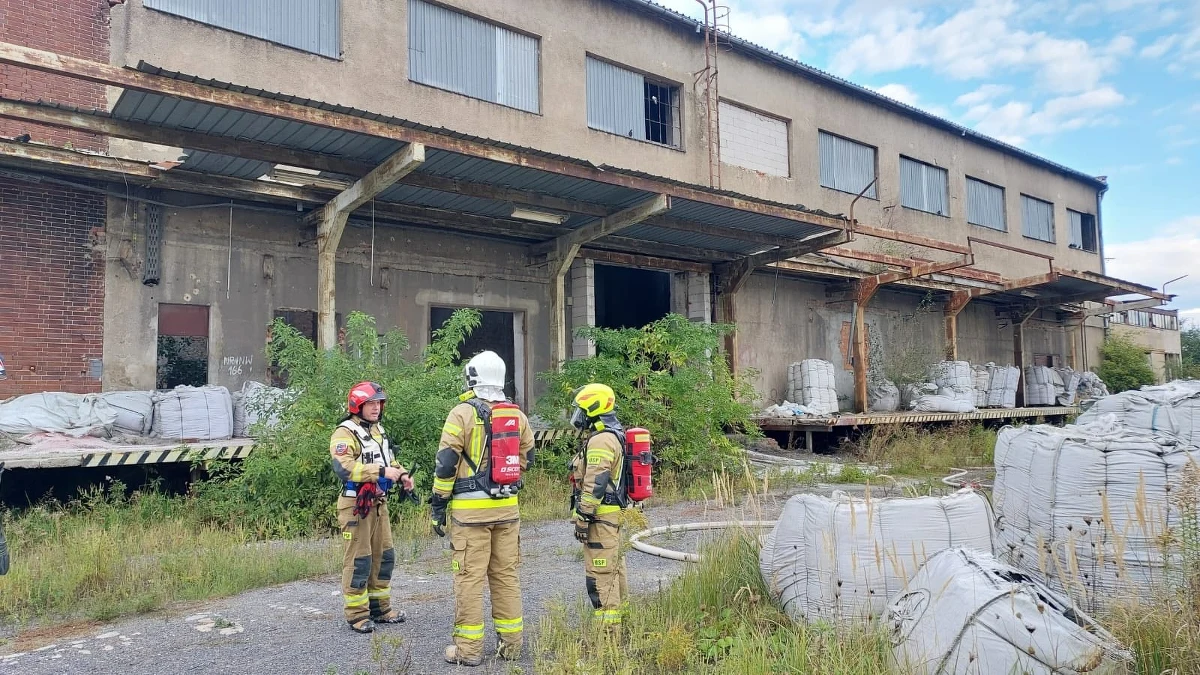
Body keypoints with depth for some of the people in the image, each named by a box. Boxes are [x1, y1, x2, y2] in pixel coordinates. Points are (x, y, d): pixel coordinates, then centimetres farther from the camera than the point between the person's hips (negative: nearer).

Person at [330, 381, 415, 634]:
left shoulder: (378, 430, 15)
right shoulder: (345, 433, -13)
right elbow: (343, 468, -27)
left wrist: (402, 474, 3)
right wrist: (381, 471, -31)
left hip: (379, 503, 9)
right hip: (356, 505, -9)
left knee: (383, 556, 14)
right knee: (358, 560, -1)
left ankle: (380, 608, 26)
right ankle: (356, 614, 10)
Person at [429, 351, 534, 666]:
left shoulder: (463, 413, -8)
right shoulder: (518, 415, 6)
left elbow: (445, 463, -9)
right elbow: (526, 459, 16)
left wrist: (438, 505, -1)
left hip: (470, 508, -4)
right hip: (507, 507, 5)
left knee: (469, 577, 2)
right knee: (506, 575, 12)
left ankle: (469, 648, 8)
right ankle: (510, 644, 19)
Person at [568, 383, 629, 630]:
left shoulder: (601, 440, -18)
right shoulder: (615, 435, 16)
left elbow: (595, 484, -23)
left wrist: (583, 517, -20)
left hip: (600, 516, -11)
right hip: (613, 514, 11)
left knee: (600, 573, -7)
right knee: (613, 567, 17)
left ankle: (606, 626, -3)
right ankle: (619, 616, 27)